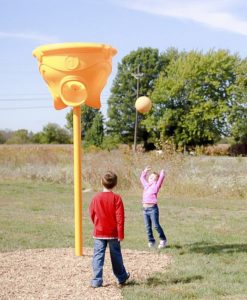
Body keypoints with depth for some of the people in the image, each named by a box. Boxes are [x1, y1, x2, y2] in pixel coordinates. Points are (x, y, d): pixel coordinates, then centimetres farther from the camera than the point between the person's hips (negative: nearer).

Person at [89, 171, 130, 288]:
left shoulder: (96, 198, -5)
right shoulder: (116, 198, -11)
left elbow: (92, 214, 7)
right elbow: (120, 218, -12)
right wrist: (121, 234, -7)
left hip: (99, 233, 1)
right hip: (113, 234, -1)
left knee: (98, 256, 3)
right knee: (116, 256, 14)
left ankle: (97, 281, -3)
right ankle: (122, 277, 30)